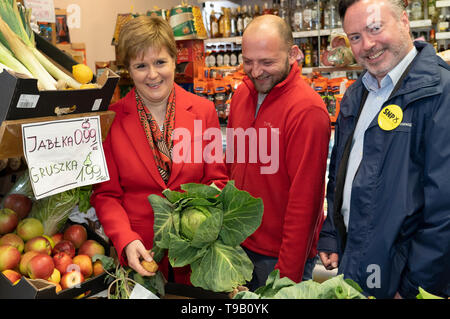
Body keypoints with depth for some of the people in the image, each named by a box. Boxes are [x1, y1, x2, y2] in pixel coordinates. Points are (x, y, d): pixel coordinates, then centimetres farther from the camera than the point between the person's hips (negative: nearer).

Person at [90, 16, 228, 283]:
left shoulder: (204, 110, -3)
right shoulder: (110, 119, -7)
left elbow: (217, 179, 1)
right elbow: (106, 194, -3)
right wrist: (127, 241, -18)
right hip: (139, 253, 0)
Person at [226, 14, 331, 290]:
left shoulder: (307, 109, -20)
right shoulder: (241, 95, 1)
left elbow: (304, 199, -20)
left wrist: (288, 274, -17)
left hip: (279, 255, -6)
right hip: (239, 244, 7)